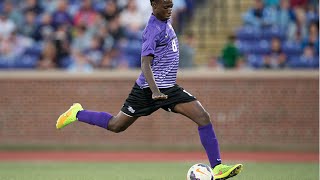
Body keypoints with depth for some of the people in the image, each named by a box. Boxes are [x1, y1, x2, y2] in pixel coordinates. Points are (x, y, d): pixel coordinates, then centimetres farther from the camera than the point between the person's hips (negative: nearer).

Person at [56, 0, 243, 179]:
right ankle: (77, 114, 32)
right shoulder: (153, 29, -18)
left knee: (204, 117, -10)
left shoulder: (166, 22, 10)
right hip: (148, 89, -8)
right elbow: (145, 63, -25)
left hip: (169, 88, 8)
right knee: (116, 125, 6)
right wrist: (155, 90, -37)